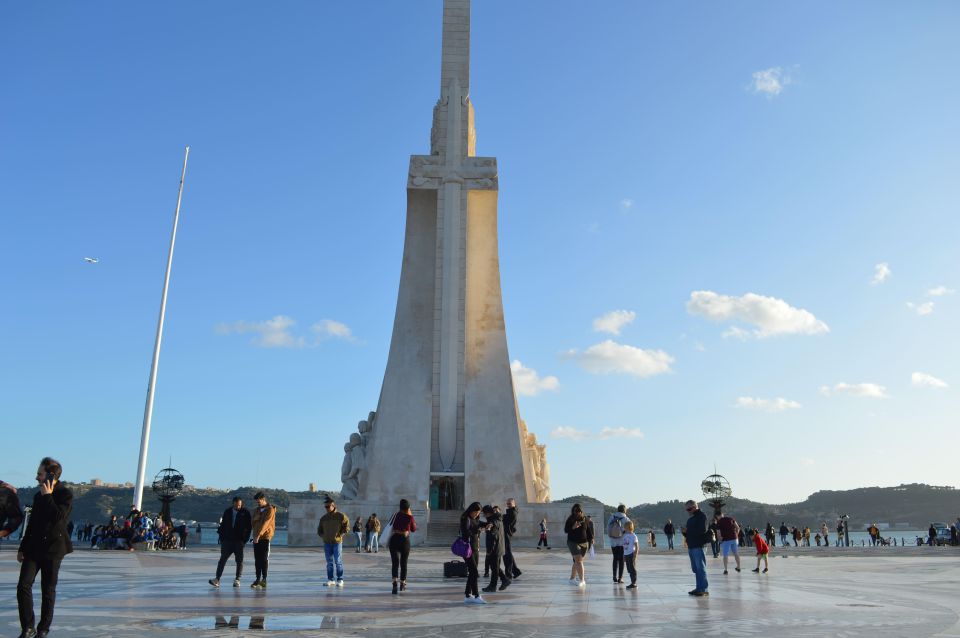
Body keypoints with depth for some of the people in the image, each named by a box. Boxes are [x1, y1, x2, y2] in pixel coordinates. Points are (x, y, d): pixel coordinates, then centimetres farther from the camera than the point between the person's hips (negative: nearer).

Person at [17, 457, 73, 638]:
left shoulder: (65, 494, -8)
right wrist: (22, 548, 16)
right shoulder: (38, 495, 12)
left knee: (48, 590, 3)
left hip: (52, 548, -5)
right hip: (34, 547, 5)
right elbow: (31, 524, 18)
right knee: (23, 585, -6)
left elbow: (58, 517, -23)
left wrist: (47, 496, -16)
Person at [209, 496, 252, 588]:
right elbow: (223, 525, 10)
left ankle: (237, 580, 9)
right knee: (222, 559, -2)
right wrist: (221, 538, 3)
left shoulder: (245, 513, -2)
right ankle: (217, 579, -1)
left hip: (239, 541, -2)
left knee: (239, 561, 1)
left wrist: (245, 540, -7)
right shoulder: (227, 511, 7)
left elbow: (249, 527, -1)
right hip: (227, 540, 2)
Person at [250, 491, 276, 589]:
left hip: (265, 537, -6)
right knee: (257, 559, 5)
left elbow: (265, 523, -15)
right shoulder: (257, 510, 18)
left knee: (264, 559, -6)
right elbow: (253, 522, 15)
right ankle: (258, 579, 10)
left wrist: (258, 535, -23)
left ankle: (264, 579, -4)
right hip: (256, 537, 6)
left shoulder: (270, 510, -5)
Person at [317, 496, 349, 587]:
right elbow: (319, 529, 20)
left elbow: (346, 526, 0)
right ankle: (330, 580, 14)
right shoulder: (323, 518, 10)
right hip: (327, 543, 4)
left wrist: (340, 534, -7)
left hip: (337, 542, -4)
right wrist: (322, 535, 4)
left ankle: (340, 580, 2)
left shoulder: (341, 516, -3)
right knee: (329, 562, 8)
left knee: (338, 561, -5)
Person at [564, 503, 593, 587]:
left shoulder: (585, 519, 4)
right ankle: (582, 580, -17)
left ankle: (572, 578, 26)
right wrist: (573, 527, -20)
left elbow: (588, 530, 12)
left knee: (577, 562, 11)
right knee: (578, 561, -15)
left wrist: (591, 538, 0)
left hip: (584, 543, 4)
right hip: (573, 542, -3)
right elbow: (565, 530, -3)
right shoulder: (570, 519, -3)